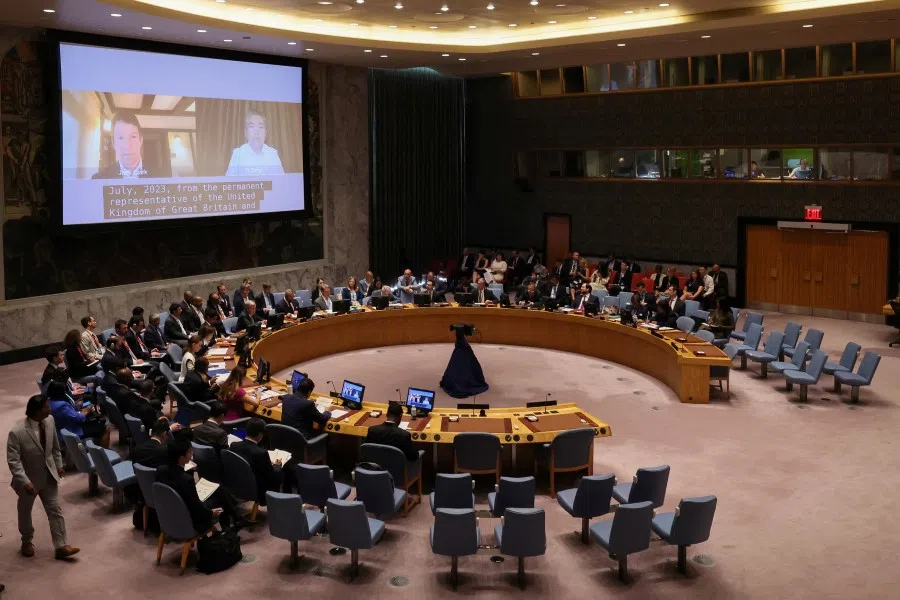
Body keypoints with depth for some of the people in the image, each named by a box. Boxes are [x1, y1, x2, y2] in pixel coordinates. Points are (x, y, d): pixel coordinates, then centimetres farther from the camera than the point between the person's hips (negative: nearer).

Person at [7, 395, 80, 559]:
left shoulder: (49, 421, -13)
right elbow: (13, 461, -25)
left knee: (55, 510, 5)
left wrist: (58, 464, 13)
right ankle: (26, 542, 42)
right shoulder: (16, 432, -29)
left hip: (49, 476, 4)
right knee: (25, 512, 19)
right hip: (28, 478, -4)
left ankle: (61, 546, 11)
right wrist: (25, 482, -30)